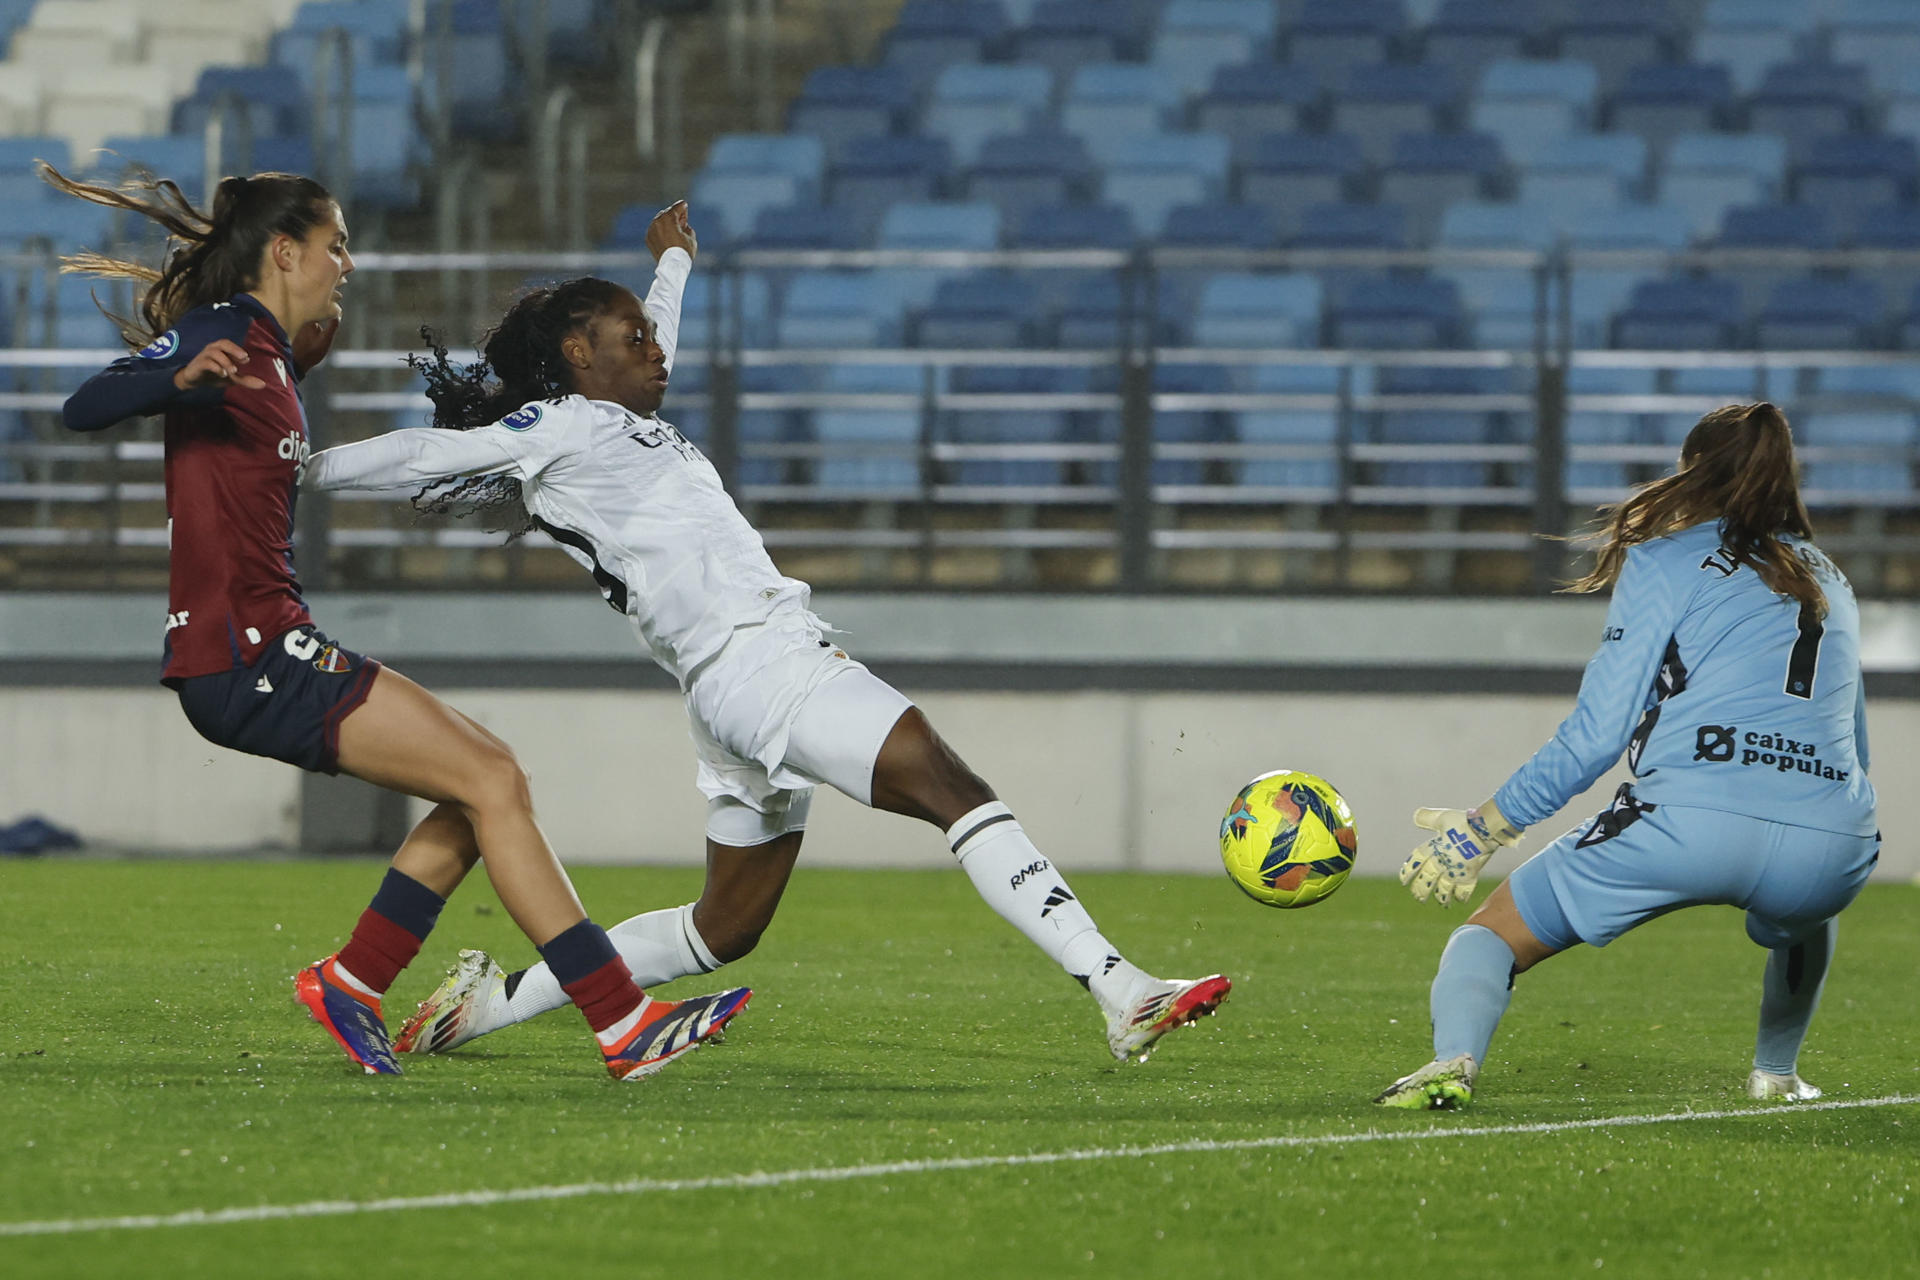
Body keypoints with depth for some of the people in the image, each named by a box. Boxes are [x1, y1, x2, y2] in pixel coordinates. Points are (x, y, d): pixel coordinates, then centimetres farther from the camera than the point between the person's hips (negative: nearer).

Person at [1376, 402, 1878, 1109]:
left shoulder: (1665, 562, 12)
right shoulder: (1830, 582, 28)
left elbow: (1597, 733, 3)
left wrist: (1482, 829, 9)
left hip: (1693, 818, -5)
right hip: (1835, 849, 5)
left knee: (1493, 931, 9)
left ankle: (1453, 1058, -18)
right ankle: (1775, 1073, 46)